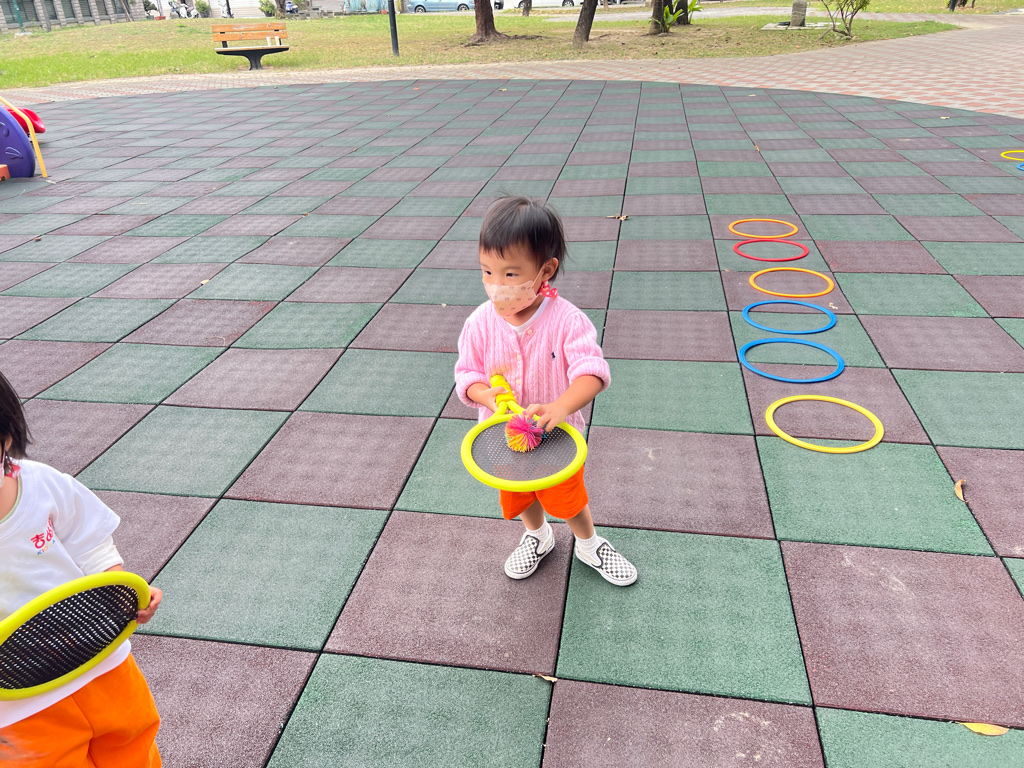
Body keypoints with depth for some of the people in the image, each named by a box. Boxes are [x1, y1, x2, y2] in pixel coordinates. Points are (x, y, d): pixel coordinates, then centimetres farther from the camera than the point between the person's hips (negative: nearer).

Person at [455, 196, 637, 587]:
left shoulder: (566, 320, -26)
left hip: (558, 436, -3)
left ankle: (590, 544, 50)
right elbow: (467, 375, -8)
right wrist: (487, 394, -30)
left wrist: (560, 406, -49)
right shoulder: (480, 323, -16)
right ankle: (537, 536, 60)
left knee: (568, 498, 18)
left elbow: (592, 371, -32)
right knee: (519, 497, 27)